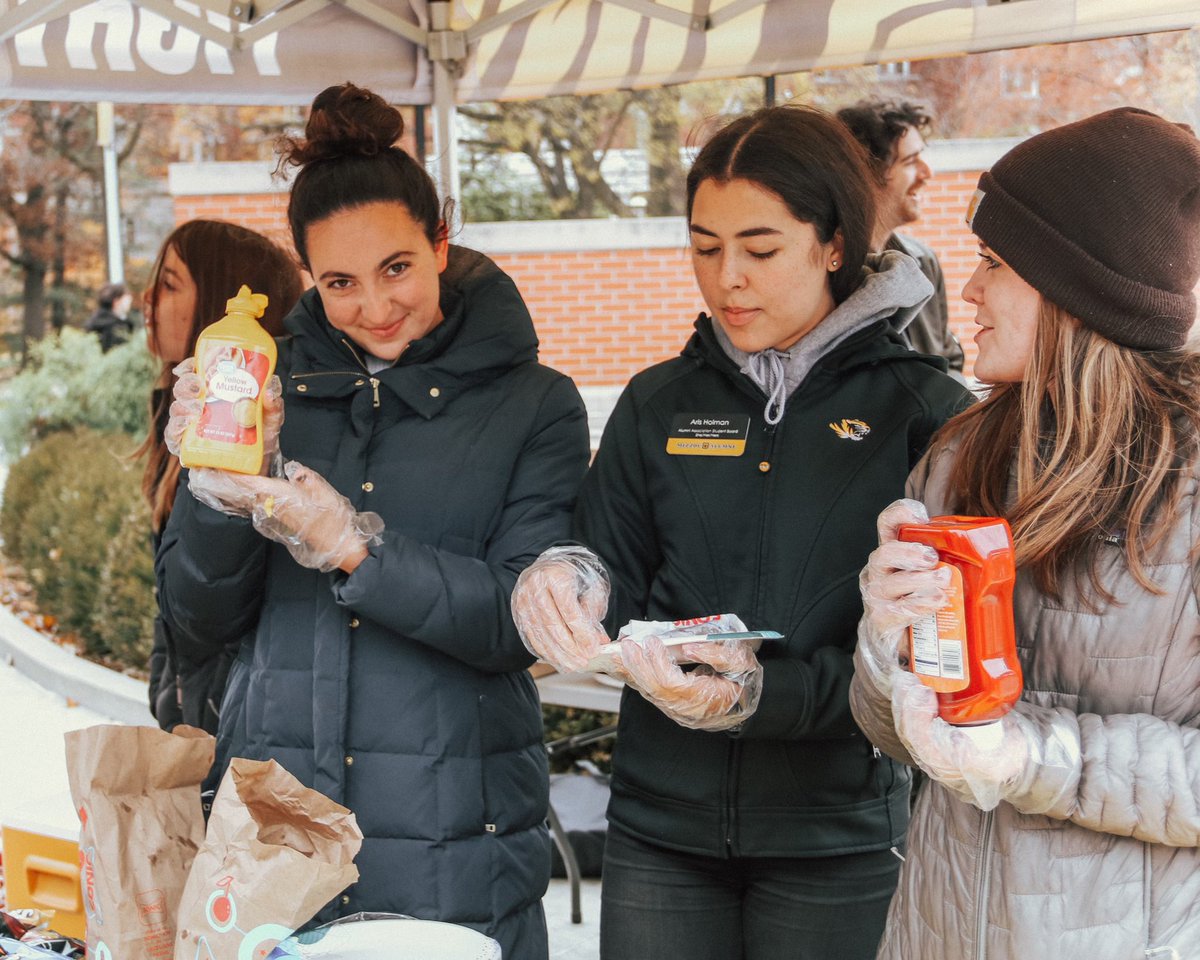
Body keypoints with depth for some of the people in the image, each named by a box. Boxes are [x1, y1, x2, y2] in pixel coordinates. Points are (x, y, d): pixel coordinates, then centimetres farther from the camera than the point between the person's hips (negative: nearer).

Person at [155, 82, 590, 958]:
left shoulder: (535, 405, -2)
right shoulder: (272, 388, 5)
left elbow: (521, 622, -10)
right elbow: (198, 620, 5)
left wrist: (353, 547, -20)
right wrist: (220, 492, -14)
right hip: (272, 829, 2)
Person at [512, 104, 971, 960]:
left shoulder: (927, 414, -6)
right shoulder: (658, 405, 6)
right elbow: (619, 592, 6)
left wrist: (770, 693, -25)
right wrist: (569, 591, -17)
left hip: (838, 842, -3)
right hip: (659, 828, 3)